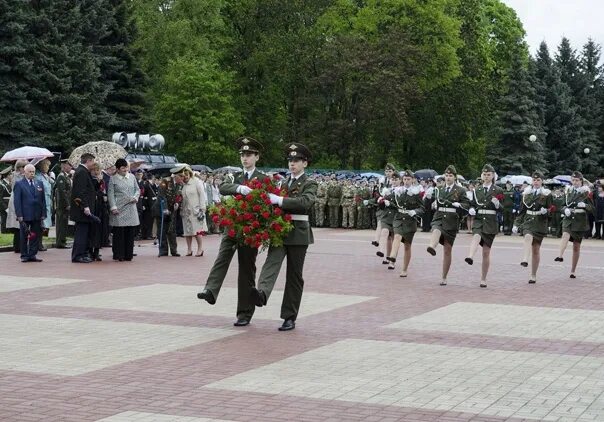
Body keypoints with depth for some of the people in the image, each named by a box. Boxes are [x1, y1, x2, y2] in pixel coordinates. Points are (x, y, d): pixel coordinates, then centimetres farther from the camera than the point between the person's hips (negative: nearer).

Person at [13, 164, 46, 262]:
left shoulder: (39, 184, 12)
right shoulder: (19, 184, 0)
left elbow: (43, 200, 11)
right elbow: (17, 201, -5)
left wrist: (43, 214, 3)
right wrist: (19, 215, -12)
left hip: (37, 216, 4)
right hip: (25, 215, -4)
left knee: (36, 235, 3)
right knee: (24, 236, 4)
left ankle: (32, 255, 10)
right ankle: (24, 256, 11)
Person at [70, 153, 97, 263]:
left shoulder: (83, 171, 17)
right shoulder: (82, 172, -16)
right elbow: (81, 191, -22)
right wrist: (85, 206, -24)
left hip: (83, 208, 11)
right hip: (81, 208, -11)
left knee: (84, 232, 14)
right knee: (82, 232, -7)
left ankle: (83, 254, 19)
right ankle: (78, 255, -5)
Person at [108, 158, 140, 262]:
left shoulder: (132, 177, 13)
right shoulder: (113, 179, 1)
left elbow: (137, 189, 19)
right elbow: (110, 194, -3)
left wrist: (135, 197, 0)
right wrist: (113, 207, -11)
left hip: (131, 208, 4)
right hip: (119, 210, -4)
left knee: (130, 233, 3)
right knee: (119, 233, -5)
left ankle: (128, 255, 10)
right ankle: (118, 255, 1)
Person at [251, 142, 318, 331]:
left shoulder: (309, 184, 1)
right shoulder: (283, 182, 19)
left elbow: (305, 202, -19)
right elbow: (275, 204, 26)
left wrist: (280, 200, -26)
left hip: (298, 233, -4)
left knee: (294, 275, 1)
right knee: (272, 261, -23)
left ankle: (289, 318, 6)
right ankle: (262, 292, -47)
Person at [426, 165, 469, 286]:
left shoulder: (460, 190, 6)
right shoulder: (439, 189, 15)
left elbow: (467, 204, 0)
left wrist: (456, 204, -18)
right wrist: (434, 204, 1)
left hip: (451, 221, -1)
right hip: (438, 218, 1)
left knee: (447, 250, 4)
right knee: (436, 231, -37)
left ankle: (444, 278, 13)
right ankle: (432, 248, -69)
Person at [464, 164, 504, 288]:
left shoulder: (498, 190, 5)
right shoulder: (476, 190, 12)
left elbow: (502, 209, 4)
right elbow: (472, 205, 17)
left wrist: (497, 204, -17)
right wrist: (471, 209, -6)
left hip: (491, 222, -1)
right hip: (478, 219, 1)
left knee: (486, 252, 3)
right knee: (476, 236, -34)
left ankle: (483, 279, 13)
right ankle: (470, 257, -61)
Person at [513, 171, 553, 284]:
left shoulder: (546, 194, 2)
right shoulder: (527, 193, 9)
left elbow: (550, 210, 3)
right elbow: (522, 210, 13)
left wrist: (545, 211, -20)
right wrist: (516, 224, 9)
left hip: (540, 223, -1)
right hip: (528, 220, 1)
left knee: (536, 249, 5)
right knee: (528, 237, -33)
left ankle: (533, 275, 14)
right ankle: (525, 259, -55)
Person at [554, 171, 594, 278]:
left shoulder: (586, 192, 2)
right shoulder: (568, 191, 10)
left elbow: (592, 209, 1)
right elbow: (563, 206, 15)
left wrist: (584, 205, -20)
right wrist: (565, 210, -8)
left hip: (580, 220, -1)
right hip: (568, 218, 1)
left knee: (576, 246, 5)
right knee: (565, 235, -31)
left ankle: (573, 271, 13)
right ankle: (560, 256, -53)